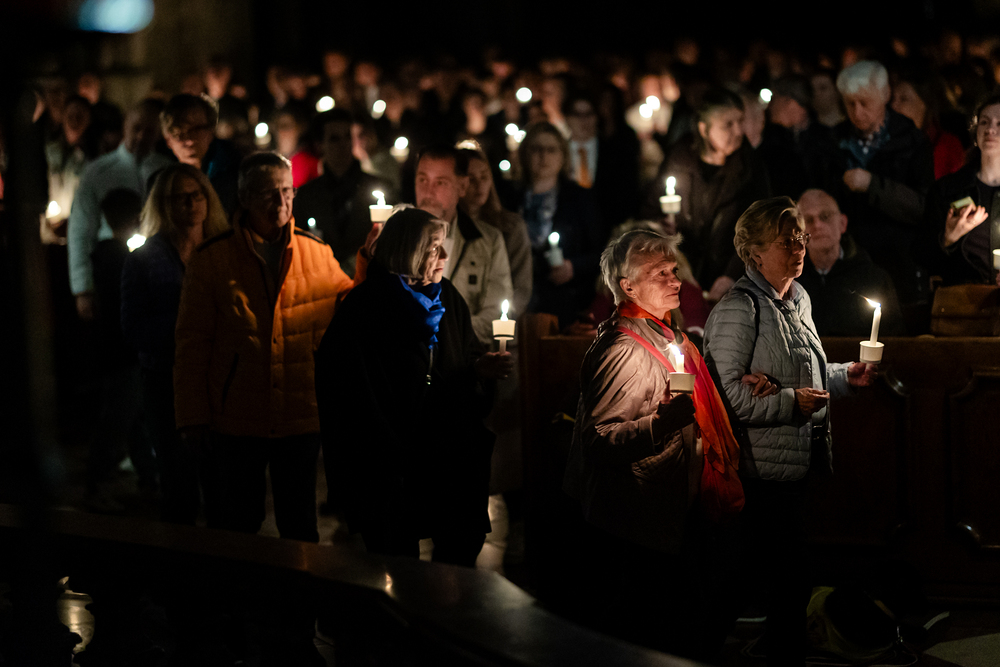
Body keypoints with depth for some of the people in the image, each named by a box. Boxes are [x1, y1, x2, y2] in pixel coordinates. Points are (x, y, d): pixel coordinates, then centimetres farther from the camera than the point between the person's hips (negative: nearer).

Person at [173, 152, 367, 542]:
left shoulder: (317, 254, 1)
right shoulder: (211, 261, -4)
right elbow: (192, 346, -2)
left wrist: (369, 263, -3)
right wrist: (192, 418, -4)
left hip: (301, 419, 2)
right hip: (236, 421, -1)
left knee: (299, 526, 14)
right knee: (239, 528, 13)